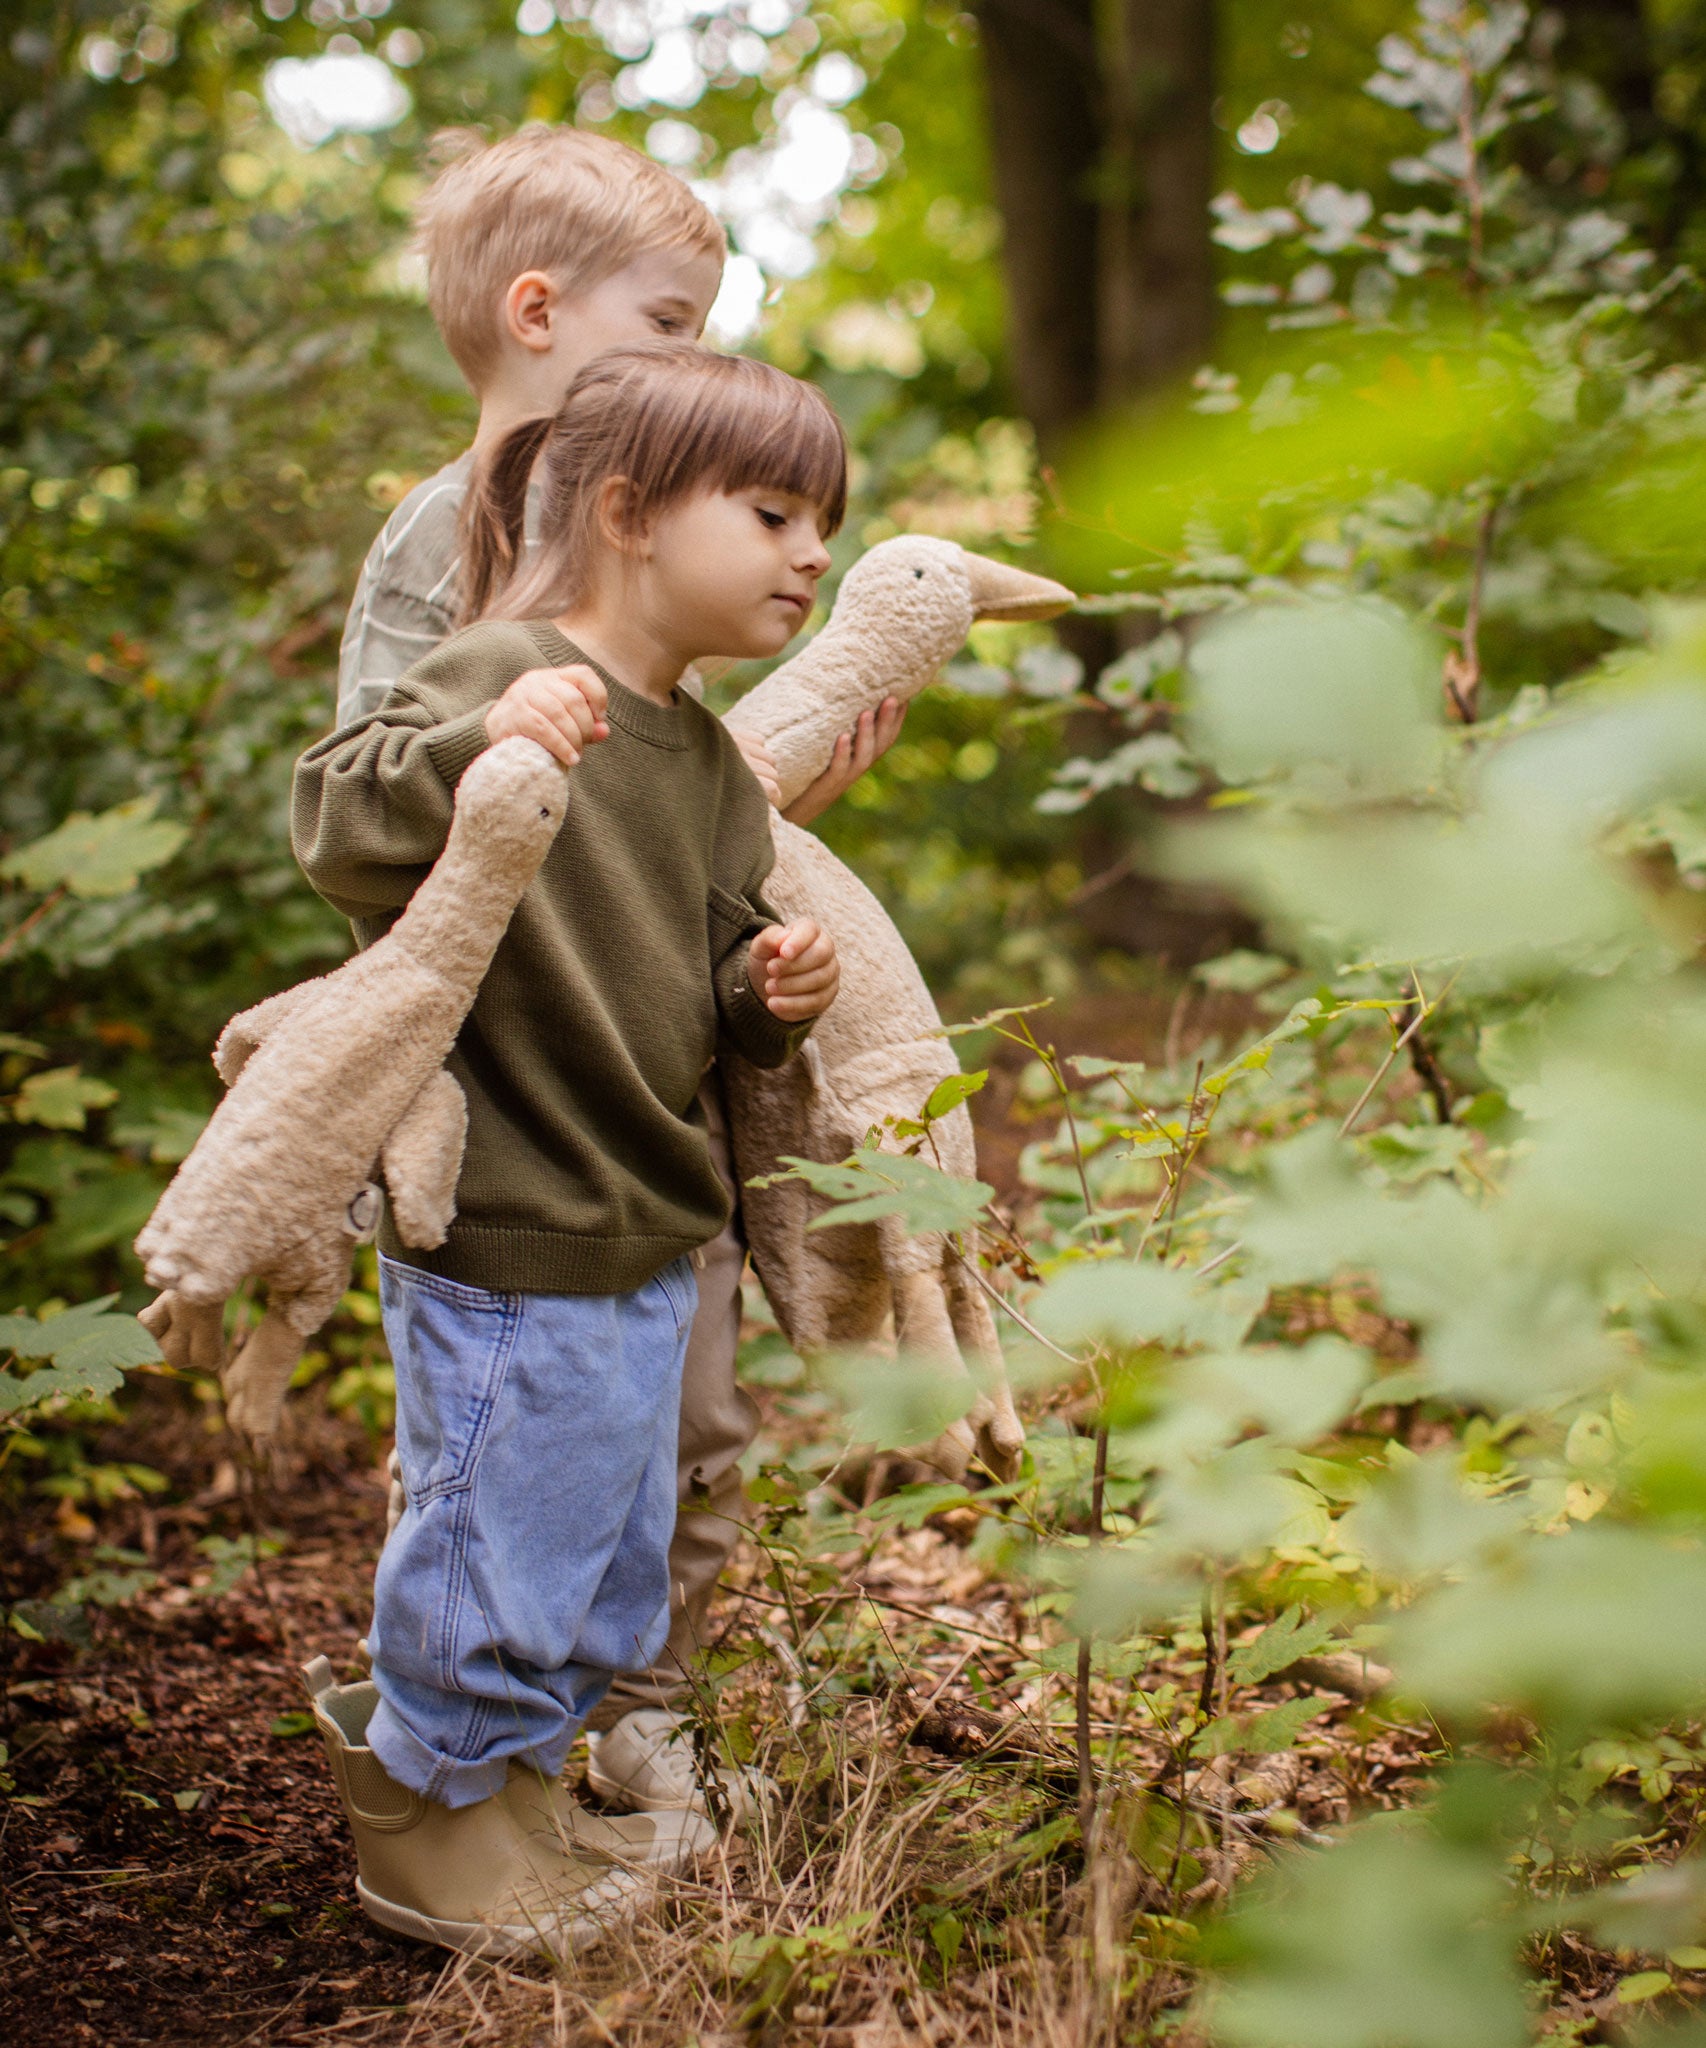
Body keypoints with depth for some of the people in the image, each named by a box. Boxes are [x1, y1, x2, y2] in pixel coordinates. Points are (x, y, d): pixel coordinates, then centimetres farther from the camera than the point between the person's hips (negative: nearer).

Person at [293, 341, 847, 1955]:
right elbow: (335, 827, -26)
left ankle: (511, 1780, 42)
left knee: (611, 1573, 21)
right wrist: (473, 749, -42)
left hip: (645, 1244, 9)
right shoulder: (498, 674, -14)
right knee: (501, 1542, 5)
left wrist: (765, 994, -3)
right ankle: (423, 1818, 28)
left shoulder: (707, 758, 11)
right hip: (502, 1236, -9)